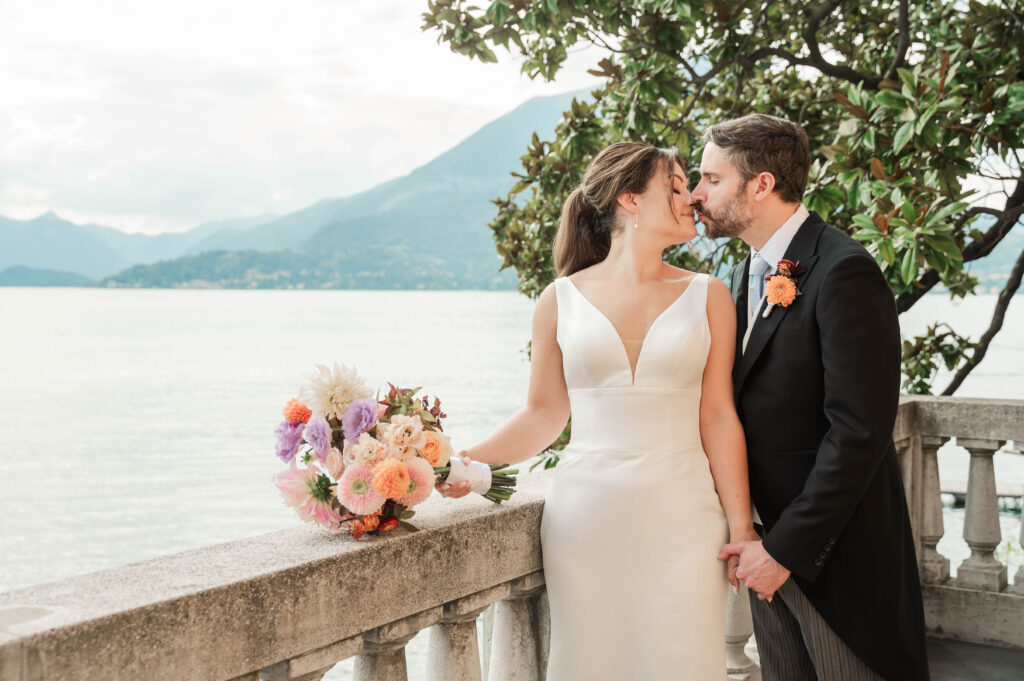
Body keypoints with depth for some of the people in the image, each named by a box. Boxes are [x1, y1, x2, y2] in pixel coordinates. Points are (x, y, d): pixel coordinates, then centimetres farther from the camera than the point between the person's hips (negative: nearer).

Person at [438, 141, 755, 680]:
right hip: (585, 517, 0)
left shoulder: (707, 297, 5)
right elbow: (545, 412, 8)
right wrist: (467, 461, -6)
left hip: (680, 519, 0)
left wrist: (741, 530, -1)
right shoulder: (561, 301, 3)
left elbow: (718, 418, 3)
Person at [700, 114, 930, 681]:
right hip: (769, 541, 8)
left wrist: (787, 548, -19)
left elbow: (859, 431, -22)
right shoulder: (748, 274, 11)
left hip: (836, 550, -8)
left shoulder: (844, 273, -17)